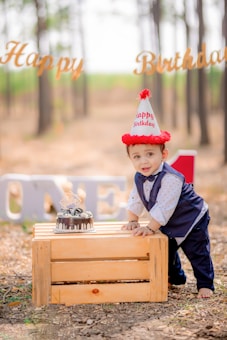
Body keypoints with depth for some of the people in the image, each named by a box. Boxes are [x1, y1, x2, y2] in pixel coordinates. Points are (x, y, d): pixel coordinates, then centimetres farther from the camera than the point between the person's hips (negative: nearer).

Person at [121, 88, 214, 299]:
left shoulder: (170, 178, -36)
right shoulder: (139, 178, -10)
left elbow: (163, 208, -35)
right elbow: (135, 201, 3)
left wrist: (150, 228, -31)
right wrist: (133, 221, -2)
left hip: (191, 221, -8)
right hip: (169, 226, 8)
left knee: (197, 254, -3)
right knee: (167, 250, 19)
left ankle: (205, 285, 10)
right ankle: (174, 277, 39)